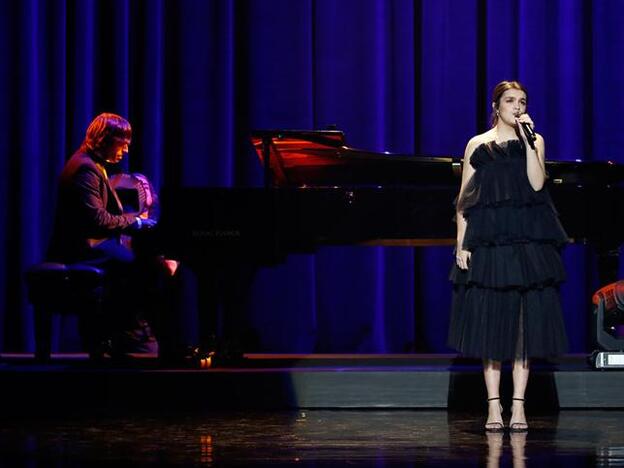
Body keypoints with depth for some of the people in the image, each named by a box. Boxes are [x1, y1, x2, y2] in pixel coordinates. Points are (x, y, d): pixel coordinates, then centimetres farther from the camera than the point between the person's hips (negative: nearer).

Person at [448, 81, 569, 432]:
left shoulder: (534, 141, 9)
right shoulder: (477, 146, 9)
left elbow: (537, 183, -8)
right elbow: (464, 201, 7)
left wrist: (527, 141, -9)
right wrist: (462, 245, -2)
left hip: (528, 244, 0)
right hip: (488, 243, 0)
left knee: (526, 322, -2)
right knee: (490, 322, -1)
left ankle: (519, 406, 2)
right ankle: (494, 406, 3)